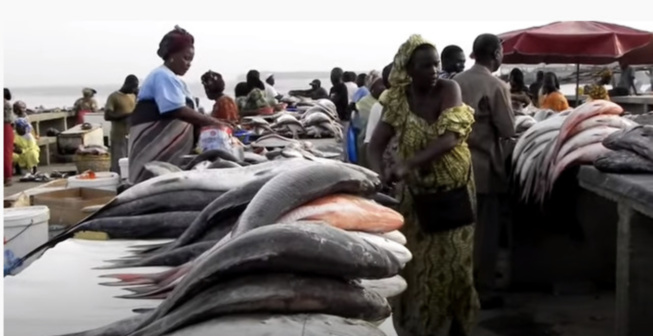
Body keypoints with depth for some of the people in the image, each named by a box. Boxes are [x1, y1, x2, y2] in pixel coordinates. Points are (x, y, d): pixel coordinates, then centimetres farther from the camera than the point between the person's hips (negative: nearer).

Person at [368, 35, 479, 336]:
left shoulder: (448, 89, -13)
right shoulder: (398, 100, -7)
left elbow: (449, 138, -25)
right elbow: (376, 144, -12)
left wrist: (408, 164, -35)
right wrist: (380, 173, -34)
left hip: (454, 188, -1)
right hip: (417, 192, 1)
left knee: (454, 260, 4)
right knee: (418, 262, 4)